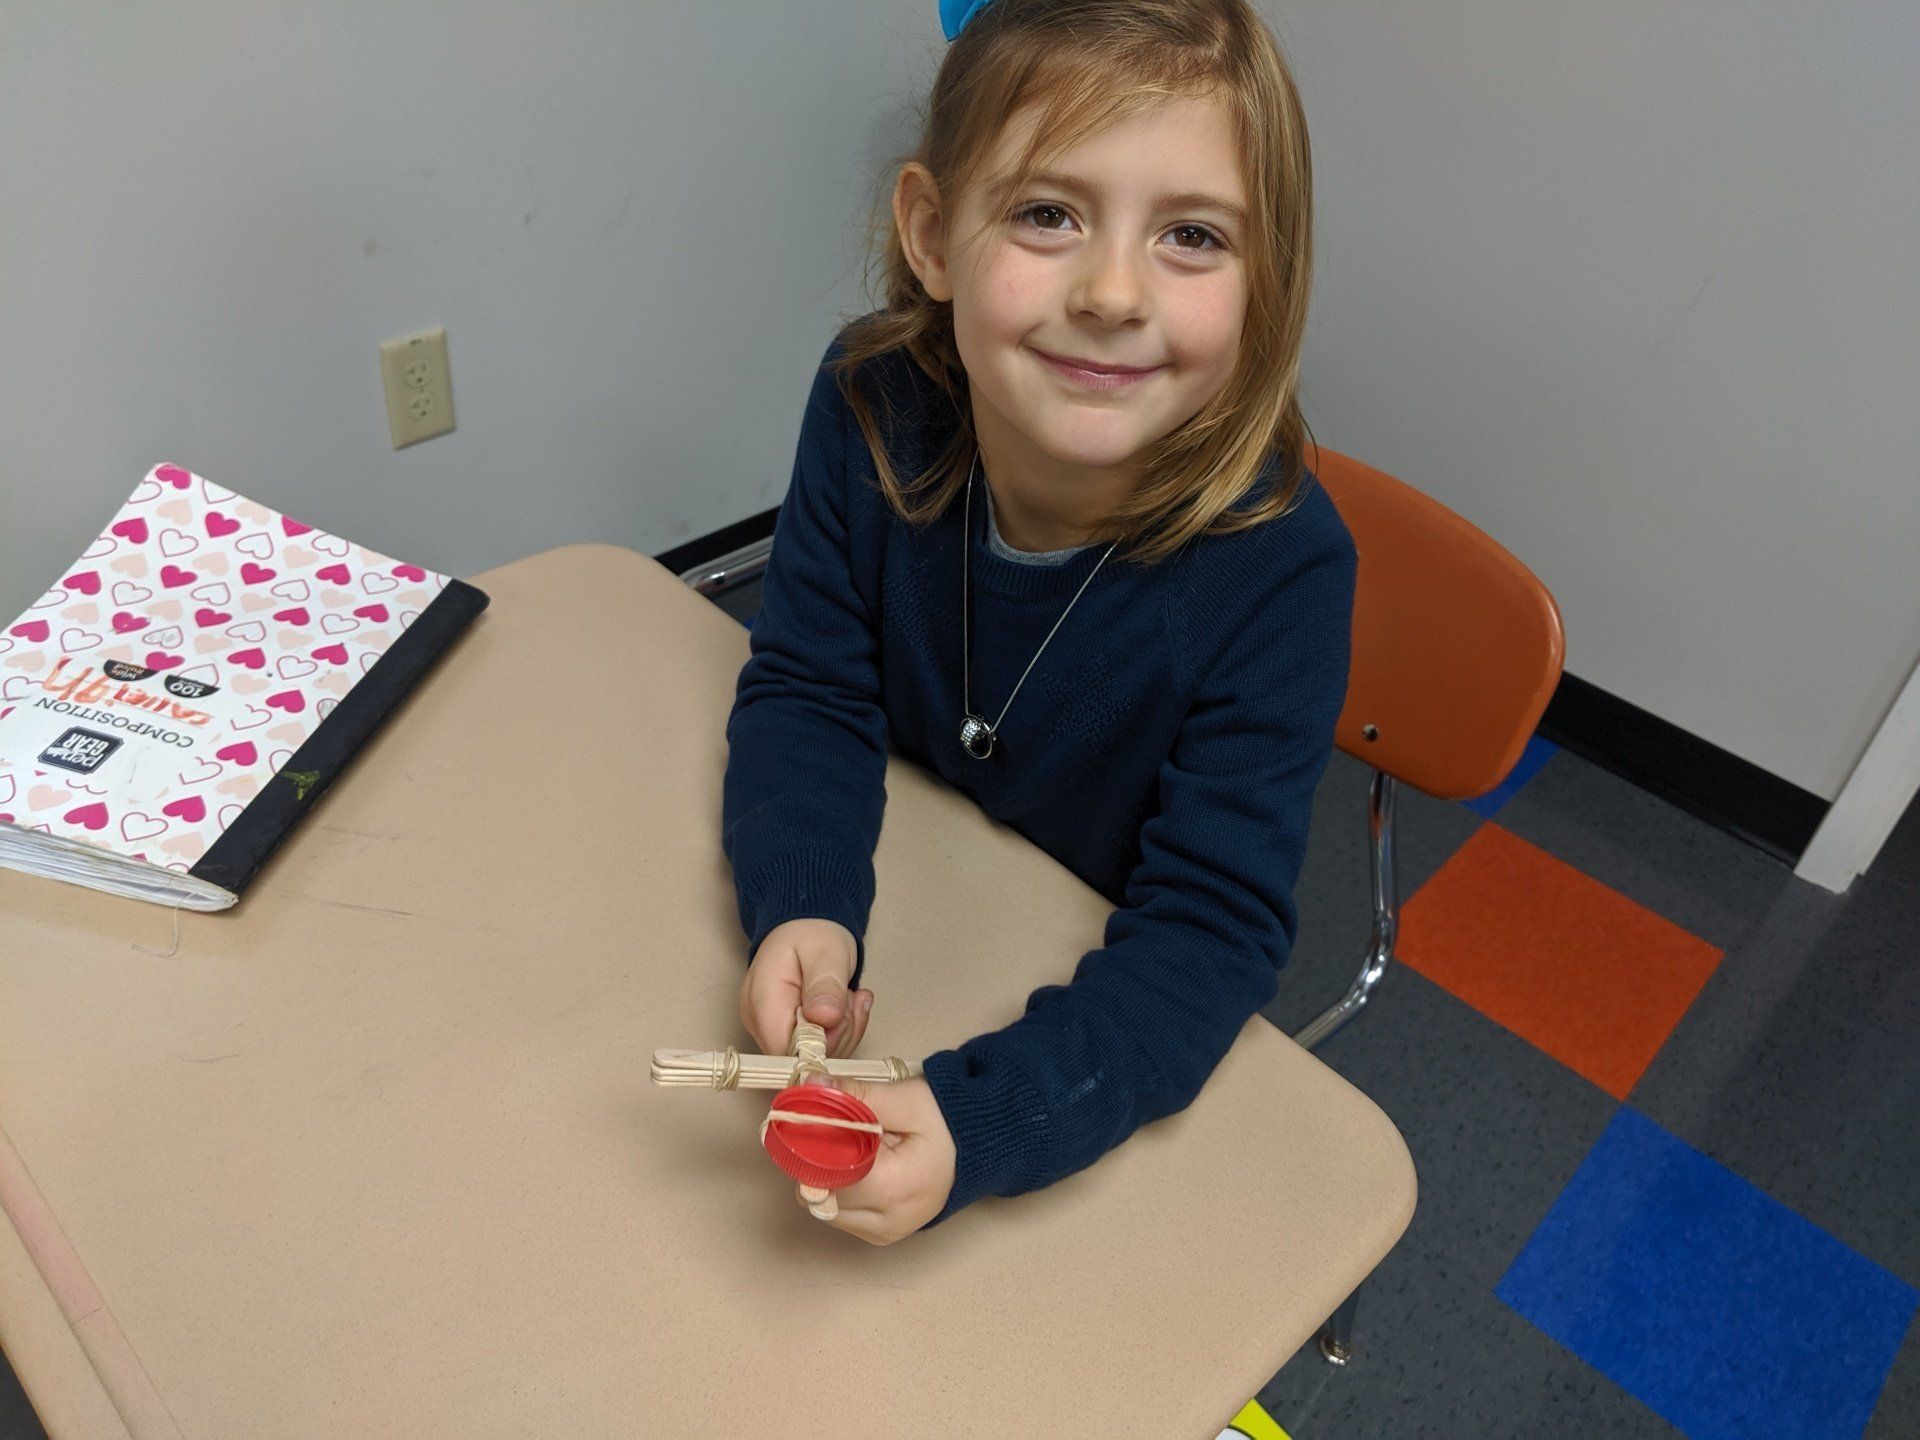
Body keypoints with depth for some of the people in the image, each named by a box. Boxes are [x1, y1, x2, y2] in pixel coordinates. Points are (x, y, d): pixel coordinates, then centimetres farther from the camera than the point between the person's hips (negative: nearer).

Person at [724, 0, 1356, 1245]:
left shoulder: (1279, 567, -32)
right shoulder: (873, 404, -22)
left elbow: (1213, 924, -29)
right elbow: (808, 689, -13)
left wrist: (980, 1121, -43)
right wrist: (802, 910, -32)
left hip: (1108, 1005, -2)